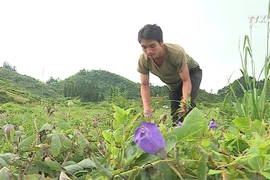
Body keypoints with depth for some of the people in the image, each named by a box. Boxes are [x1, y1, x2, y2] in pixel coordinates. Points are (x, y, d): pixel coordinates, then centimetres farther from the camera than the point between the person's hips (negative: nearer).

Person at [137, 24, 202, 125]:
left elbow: (186, 80, -34)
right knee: (175, 112, 4)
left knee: (188, 103, -29)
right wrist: (146, 107, -37)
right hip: (173, 83, 5)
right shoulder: (143, 60, -30)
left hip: (191, 72, -4)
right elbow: (144, 85, -21)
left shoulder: (176, 53, -41)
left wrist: (185, 99, -53)